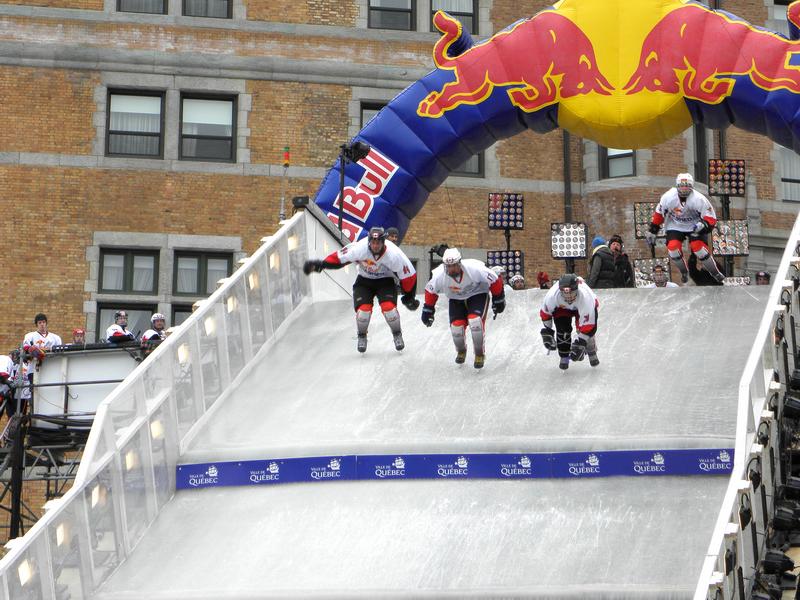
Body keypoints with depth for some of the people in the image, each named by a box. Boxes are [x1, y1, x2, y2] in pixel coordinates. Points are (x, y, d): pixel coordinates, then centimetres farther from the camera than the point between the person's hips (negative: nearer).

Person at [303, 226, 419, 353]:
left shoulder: (394, 255, -29)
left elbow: (409, 275, -16)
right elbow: (339, 257, -15)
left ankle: (397, 334, 6)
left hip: (385, 281, -1)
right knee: (363, 309, -19)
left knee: (388, 307, -24)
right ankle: (362, 336, 12)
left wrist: (409, 297, -6)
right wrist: (320, 264, -17)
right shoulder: (359, 249, -29)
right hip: (364, 281, 1)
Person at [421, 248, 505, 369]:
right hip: (456, 299, 3)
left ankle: (480, 354, -3)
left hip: (477, 295, -3)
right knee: (456, 326, -11)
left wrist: (498, 300, -6)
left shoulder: (475, 269, -34)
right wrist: (428, 310, 4)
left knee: (475, 321, -25)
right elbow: (430, 291, -4)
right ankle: (461, 351, 23)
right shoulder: (439, 275, -26)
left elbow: (495, 281, -18)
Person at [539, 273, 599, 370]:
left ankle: (592, 353, 12)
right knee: (562, 329, -18)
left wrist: (580, 344, -40)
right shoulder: (552, 295, -38)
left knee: (587, 329, -17)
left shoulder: (585, 297, -45)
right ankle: (564, 356, 3)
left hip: (583, 307, -2)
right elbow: (545, 313, -16)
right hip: (562, 308, 2)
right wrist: (546, 332, -13)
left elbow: (587, 325, -40)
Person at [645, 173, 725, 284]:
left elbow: (711, 218, -19)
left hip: (695, 226, -2)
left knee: (699, 248, -21)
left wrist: (704, 225, -39)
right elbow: (659, 214, -2)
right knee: (673, 247, -20)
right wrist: (652, 231, 3)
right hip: (675, 226, 2)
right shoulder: (668, 197, -18)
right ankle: (684, 272, 8)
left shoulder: (699, 199, -24)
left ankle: (715, 273, 2)